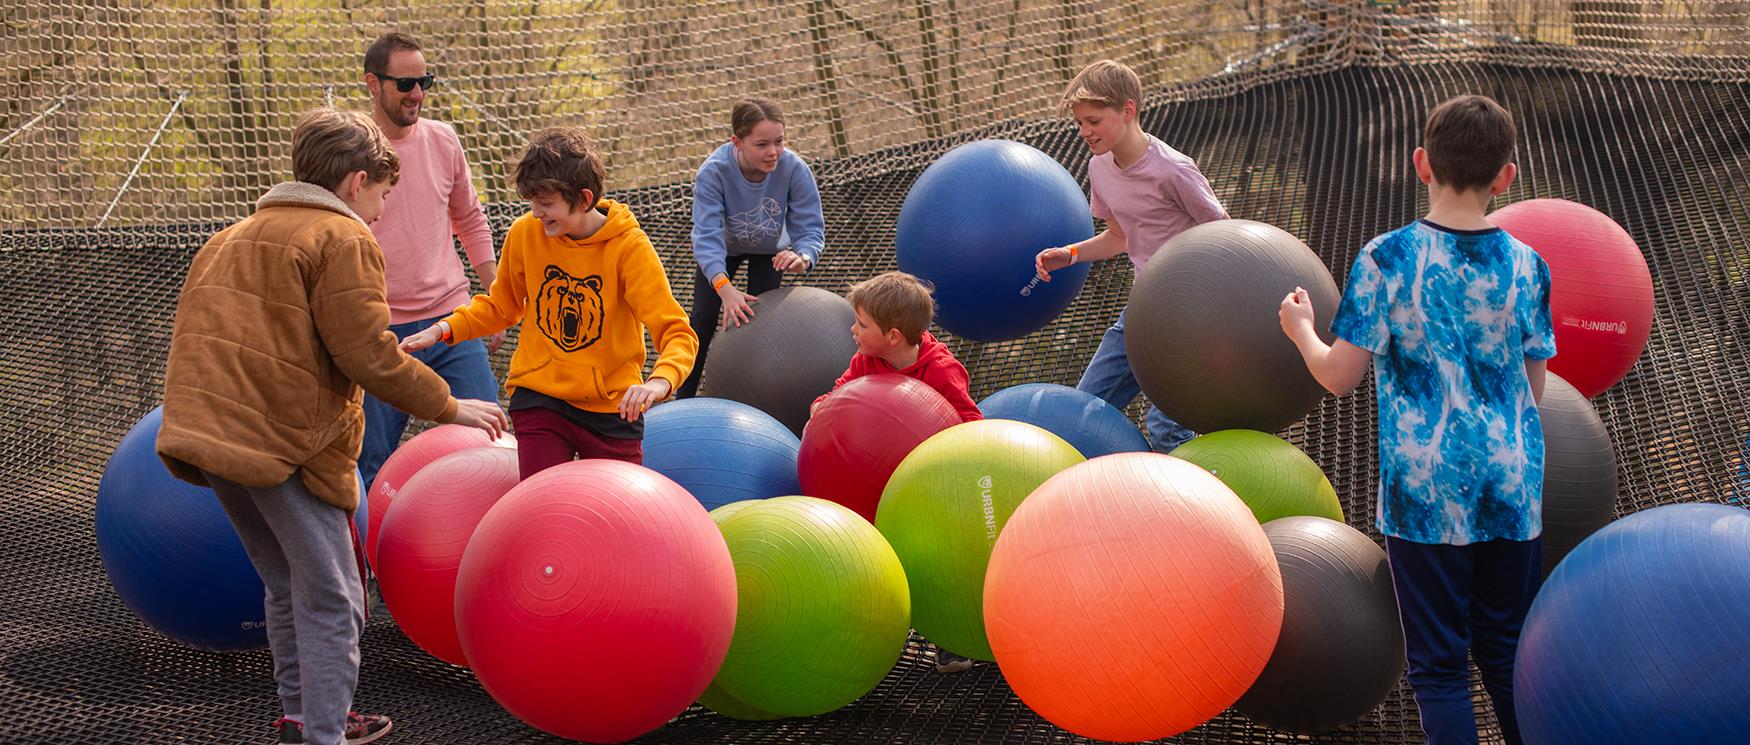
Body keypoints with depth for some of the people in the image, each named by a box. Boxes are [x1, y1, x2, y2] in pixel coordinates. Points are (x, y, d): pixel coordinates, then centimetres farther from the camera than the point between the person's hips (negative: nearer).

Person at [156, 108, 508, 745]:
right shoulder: (343, 239, -5)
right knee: (330, 600, -3)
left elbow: (205, 339, 24)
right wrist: (450, 407, -4)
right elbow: (367, 354, -13)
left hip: (212, 428, 9)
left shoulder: (234, 238, 22)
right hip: (288, 441, -9)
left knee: (288, 586, 21)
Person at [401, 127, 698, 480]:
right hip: (539, 399, 1)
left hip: (612, 406, -1)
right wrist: (444, 329, -3)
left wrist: (659, 381, -41)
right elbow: (501, 307, 14)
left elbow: (676, 333, -20)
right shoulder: (524, 234, -4)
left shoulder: (629, 246, -14)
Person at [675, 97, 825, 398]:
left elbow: (810, 227, -35)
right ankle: (683, 401, 10)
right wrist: (724, 287, -61)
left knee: (757, 316, -4)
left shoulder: (794, 169, -37)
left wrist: (802, 257, -60)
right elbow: (707, 236, -46)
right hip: (725, 246, -1)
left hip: (769, 249, 1)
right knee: (703, 319, -4)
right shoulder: (713, 172, -40)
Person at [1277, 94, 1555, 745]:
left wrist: (1300, 329, 12)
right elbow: (1532, 390, 5)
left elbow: (1339, 376, -9)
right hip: (1511, 487, 3)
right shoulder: (1526, 266, -1)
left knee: (1439, 664, 4)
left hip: (1426, 492, -3)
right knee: (1509, 652, 16)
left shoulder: (1386, 259, -10)